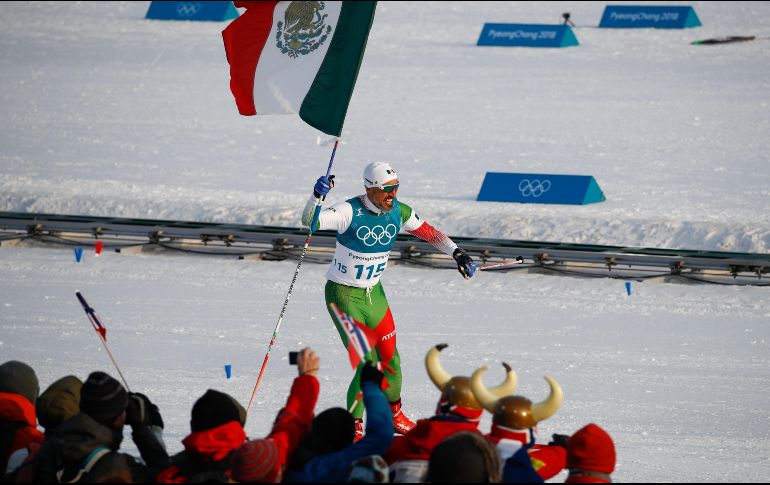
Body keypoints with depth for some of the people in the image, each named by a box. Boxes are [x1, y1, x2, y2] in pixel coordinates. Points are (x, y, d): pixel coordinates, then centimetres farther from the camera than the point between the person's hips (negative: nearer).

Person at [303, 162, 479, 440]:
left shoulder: (398, 212, -5)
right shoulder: (350, 212, -22)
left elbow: (427, 232, 9)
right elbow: (309, 221, -32)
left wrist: (457, 253, 0)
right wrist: (317, 196, -50)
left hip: (374, 293, 6)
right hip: (344, 295, -6)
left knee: (390, 359, 9)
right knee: (369, 364, -12)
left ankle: (394, 414, 34)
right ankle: (353, 424, 4)